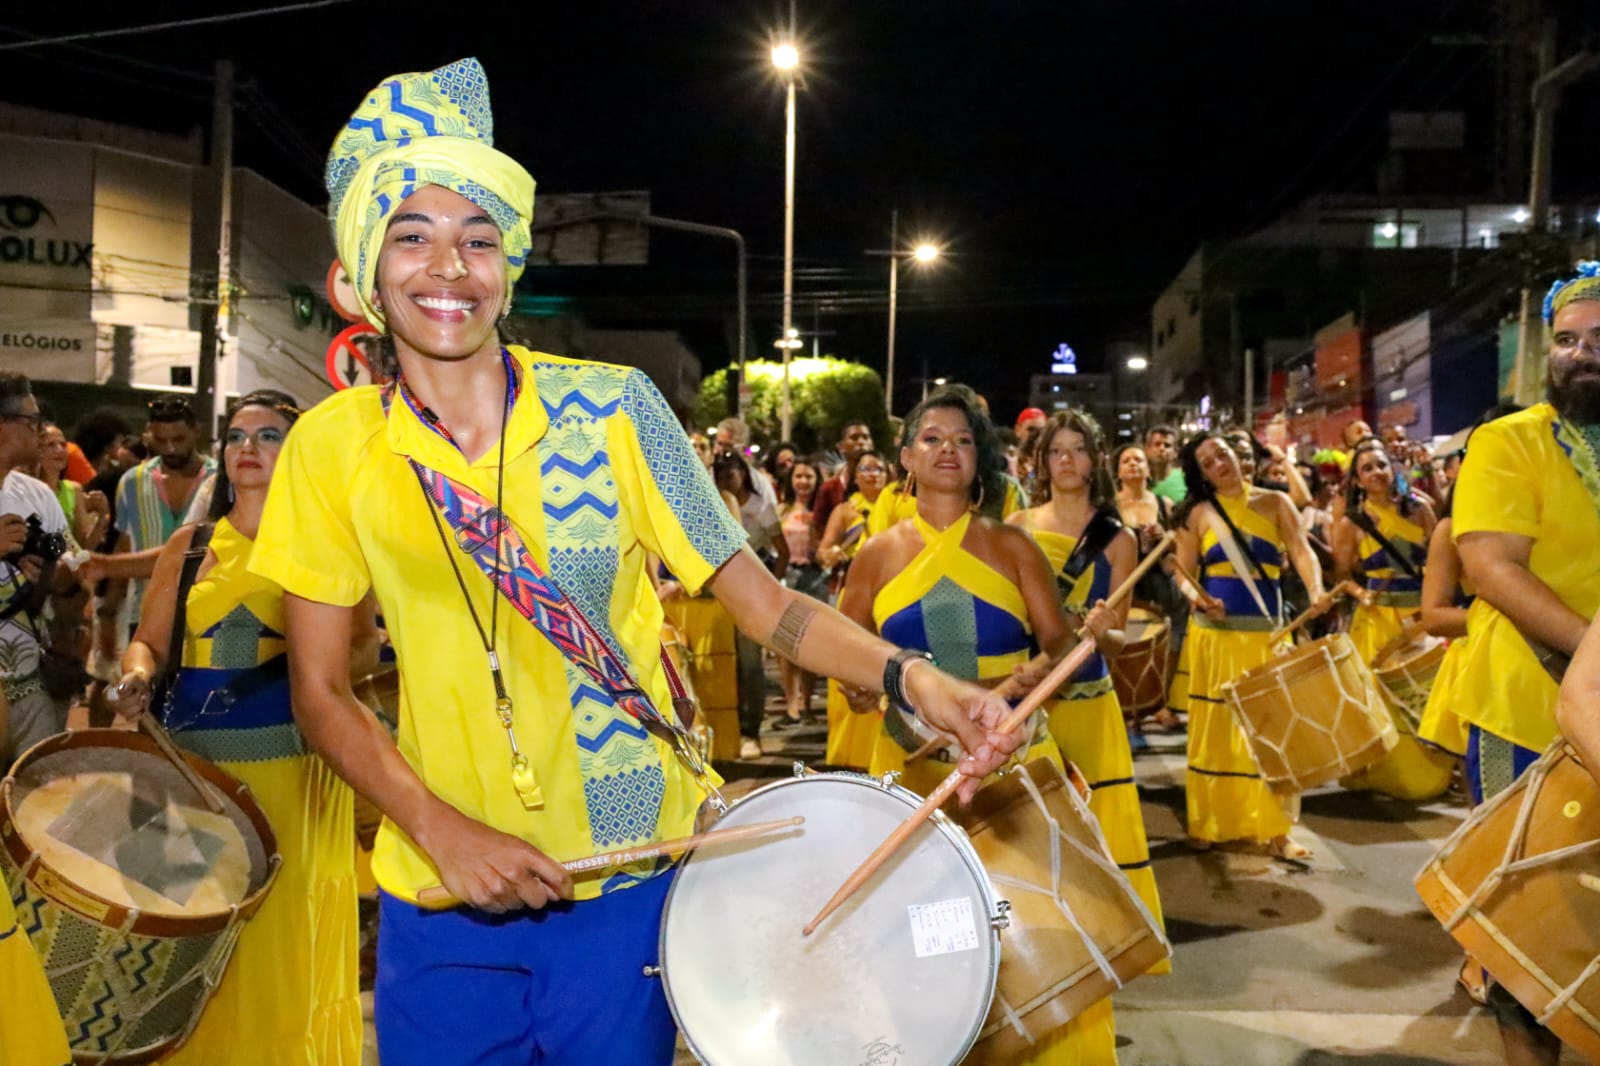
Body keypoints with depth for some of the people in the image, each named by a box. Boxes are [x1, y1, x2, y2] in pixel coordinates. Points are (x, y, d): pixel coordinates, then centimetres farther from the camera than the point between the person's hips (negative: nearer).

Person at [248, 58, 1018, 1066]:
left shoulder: (612, 406, -7)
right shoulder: (333, 446, -4)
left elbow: (760, 597, -6)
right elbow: (323, 690, 1)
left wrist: (908, 674, -22)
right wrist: (440, 828, -12)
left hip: (631, 886, -1)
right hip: (441, 902, 1)